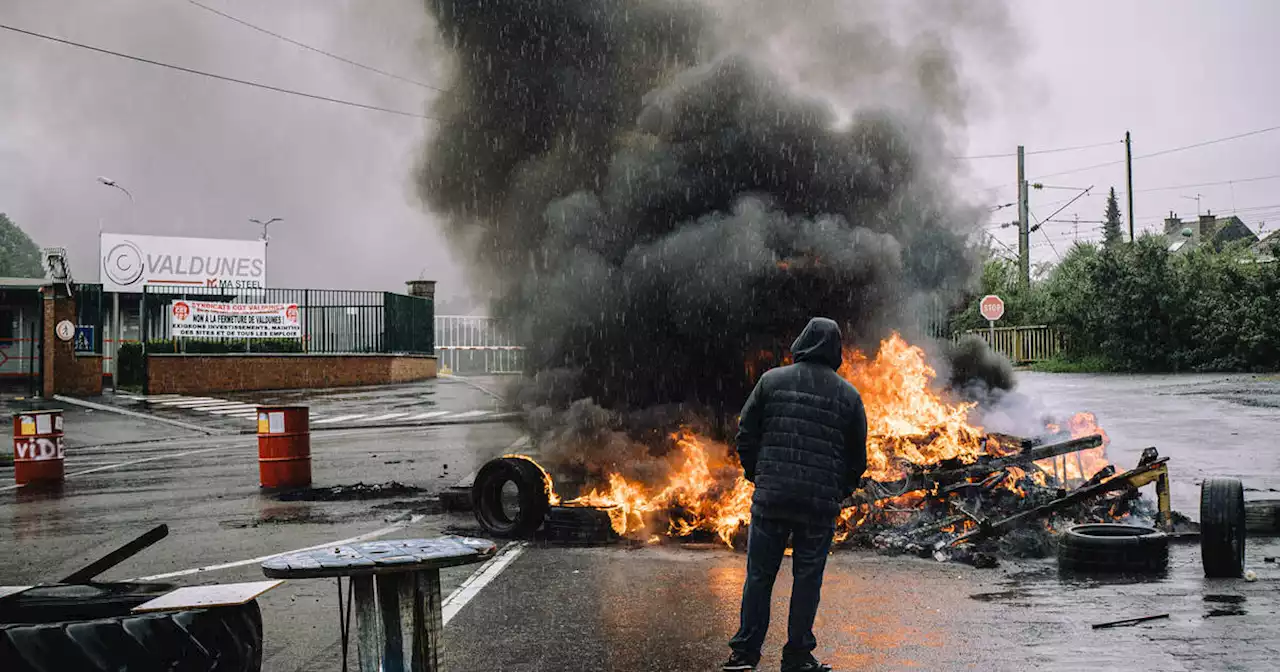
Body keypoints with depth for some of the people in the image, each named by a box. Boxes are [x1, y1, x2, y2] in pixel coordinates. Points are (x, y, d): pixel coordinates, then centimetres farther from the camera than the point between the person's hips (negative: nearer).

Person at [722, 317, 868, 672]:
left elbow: (746, 436, 4)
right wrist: (839, 493, 20)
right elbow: (857, 456, 8)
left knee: (759, 574, 9)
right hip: (821, 503, 0)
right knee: (807, 578, 9)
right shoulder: (848, 395, 5)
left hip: (771, 497, 0)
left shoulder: (772, 381, 3)